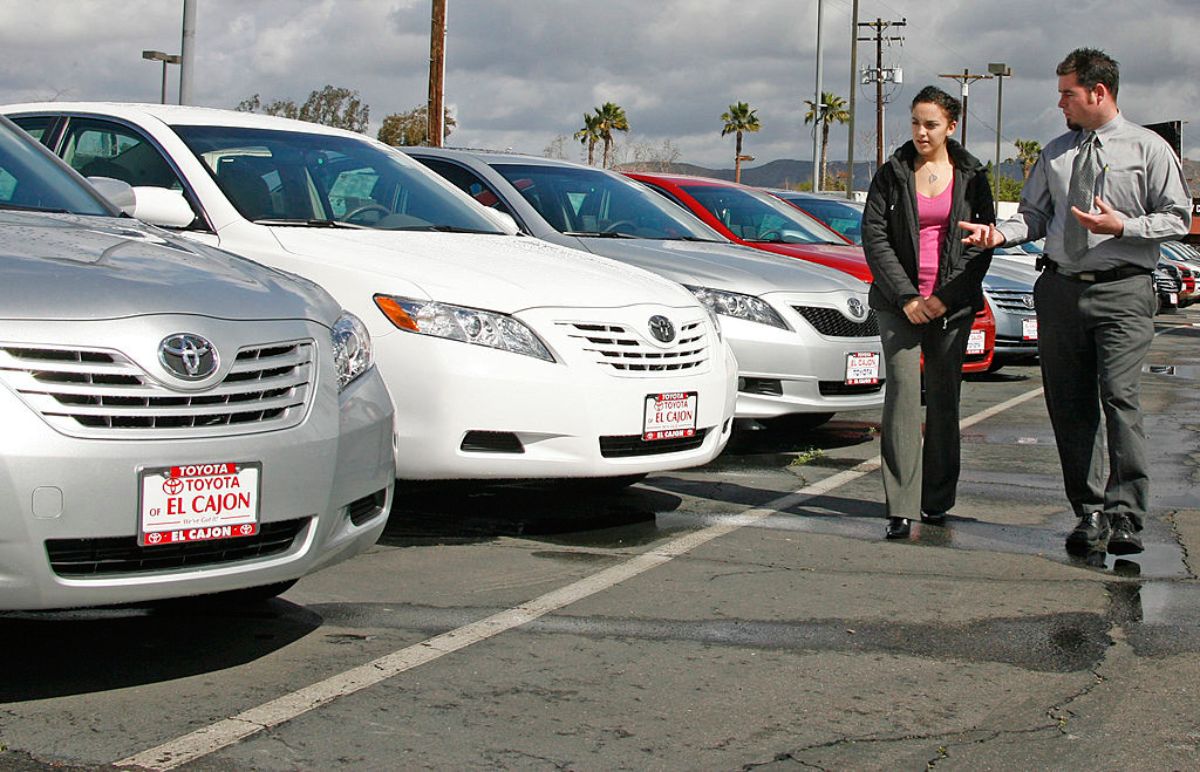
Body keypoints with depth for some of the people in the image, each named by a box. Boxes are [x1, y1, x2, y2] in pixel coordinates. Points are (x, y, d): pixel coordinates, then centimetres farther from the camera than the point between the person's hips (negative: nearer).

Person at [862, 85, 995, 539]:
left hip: (952, 305, 1)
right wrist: (905, 296, -10)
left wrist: (946, 297, -9)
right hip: (899, 302, -1)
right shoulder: (893, 174, 4)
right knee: (902, 392, -11)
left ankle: (937, 500, 18)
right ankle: (901, 507, -14)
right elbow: (873, 236, -1)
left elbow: (982, 242, 2)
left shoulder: (971, 177, 5)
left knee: (944, 398, 5)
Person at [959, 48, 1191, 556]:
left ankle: (1125, 517, -12)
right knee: (1069, 405, 4)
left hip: (1122, 290, -5)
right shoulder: (1055, 153, 14)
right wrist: (1001, 233, -6)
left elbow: (1178, 217, 0)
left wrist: (1123, 226, -14)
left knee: (1120, 398, -15)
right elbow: (1035, 214, 14)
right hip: (1060, 287, 5)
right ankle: (1089, 513, 13)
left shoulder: (1148, 149, 1)